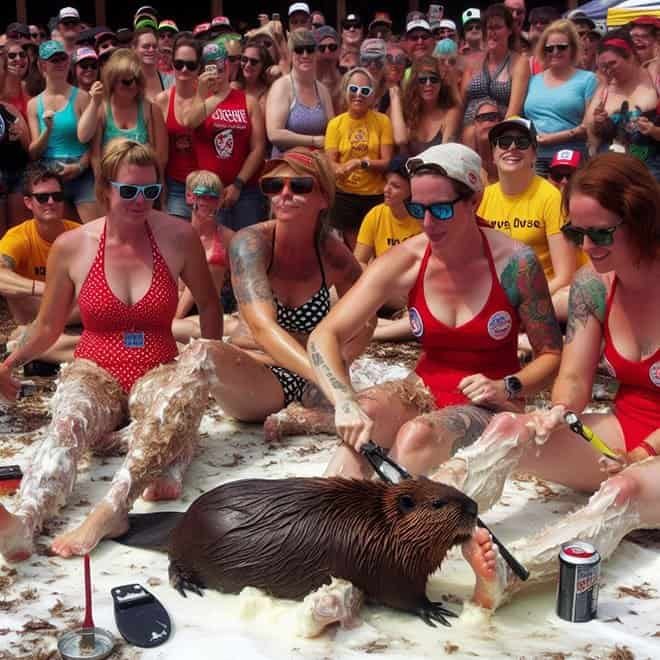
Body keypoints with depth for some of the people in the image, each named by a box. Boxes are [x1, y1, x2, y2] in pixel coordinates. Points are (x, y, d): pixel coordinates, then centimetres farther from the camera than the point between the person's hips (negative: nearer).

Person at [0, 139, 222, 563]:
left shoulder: (179, 238, -4)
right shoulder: (71, 247, -2)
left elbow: (209, 305, 12)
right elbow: (49, 326, 11)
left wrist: (212, 369, 5)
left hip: (158, 373, 0)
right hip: (96, 372, 1)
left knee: (198, 360, -38)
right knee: (69, 420, -37)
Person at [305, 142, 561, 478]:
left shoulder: (515, 262, -15)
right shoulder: (405, 261, -11)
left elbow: (551, 354, -3)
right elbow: (324, 335, -16)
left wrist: (507, 389, -22)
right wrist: (346, 403, -34)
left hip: (488, 405, -2)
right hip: (424, 392, 2)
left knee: (417, 435, -35)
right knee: (366, 412, -32)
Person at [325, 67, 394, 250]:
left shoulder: (382, 121, -1)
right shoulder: (335, 124, 0)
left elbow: (386, 162, -5)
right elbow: (330, 164, -4)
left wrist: (362, 162, -21)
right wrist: (340, 169, -26)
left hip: (375, 195, 0)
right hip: (345, 195, 0)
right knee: (353, 250, 9)